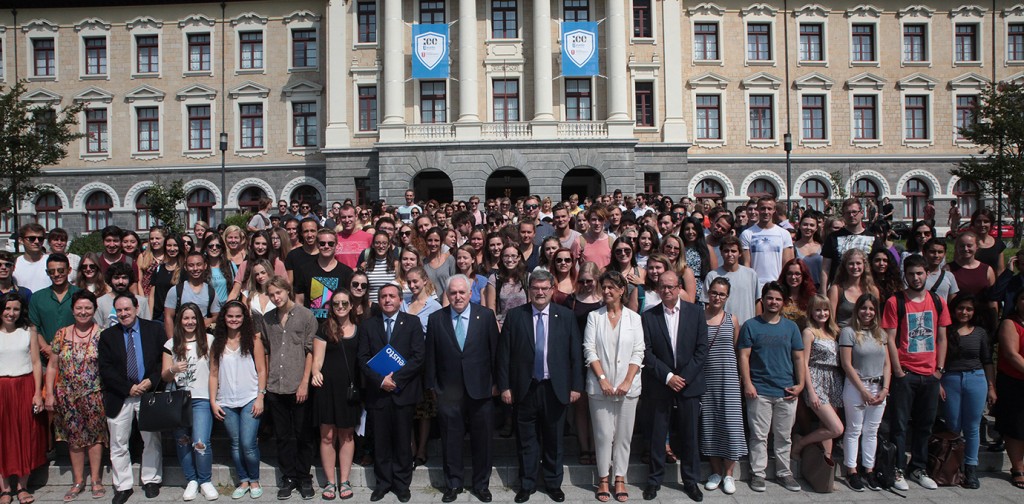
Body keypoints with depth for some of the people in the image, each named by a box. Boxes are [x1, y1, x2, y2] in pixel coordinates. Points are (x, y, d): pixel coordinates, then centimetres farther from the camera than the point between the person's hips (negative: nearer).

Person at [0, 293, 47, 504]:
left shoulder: (29, 331, 2)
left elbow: (36, 363, 1)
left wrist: (38, 393, -6)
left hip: (25, 388, 0)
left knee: (26, 436, 5)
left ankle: (22, 486, 16)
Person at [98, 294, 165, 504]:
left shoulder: (154, 330, 3)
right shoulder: (107, 336, 4)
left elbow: (164, 359, 1)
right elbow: (105, 369, -2)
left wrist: (152, 381, -13)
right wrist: (128, 388, -12)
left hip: (149, 392, -1)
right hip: (119, 397, 1)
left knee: (152, 440, 8)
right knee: (118, 444, 5)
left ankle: (151, 481, 22)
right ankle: (123, 486, 17)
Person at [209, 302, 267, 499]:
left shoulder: (253, 340, 0)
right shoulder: (217, 344, 9)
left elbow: (262, 370, -2)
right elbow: (213, 374, 9)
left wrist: (260, 397, -8)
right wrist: (213, 401, 3)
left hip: (250, 400, -3)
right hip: (226, 402, 3)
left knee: (248, 444, -7)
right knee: (235, 445, 9)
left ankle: (254, 480, 13)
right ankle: (243, 481, 23)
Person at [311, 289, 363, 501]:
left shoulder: (359, 329, 7)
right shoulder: (325, 329, 2)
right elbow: (317, 358, -3)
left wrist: (365, 386, 0)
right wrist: (316, 373, -24)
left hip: (350, 388, 1)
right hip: (328, 387, -1)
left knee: (347, 435, 8)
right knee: (327, 436, 4)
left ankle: (344, 481, 18)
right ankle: (330, 482, 15)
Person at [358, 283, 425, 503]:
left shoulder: (412, 322, 2)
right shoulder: (368, 325, 7)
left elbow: (418, 356, -6)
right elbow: (363, 358, 2)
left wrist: (395, 378, -13)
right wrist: (380, 380, -11)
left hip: (404, 391, -1)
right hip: (378, 392, 1)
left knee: (403, 440, 6)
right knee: (381, 441, 7)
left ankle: (402, 484, 19)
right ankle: (383, 482, 21)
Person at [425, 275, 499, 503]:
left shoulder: (486, 315, -2)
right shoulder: (435, 319, 0)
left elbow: (495, 350, 0)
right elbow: (430, 355, 4)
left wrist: (496, 382, 0)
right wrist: (432, 385, 4)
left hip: (480, 389, 0)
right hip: (448, 392, 1)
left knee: (482, 440, 9)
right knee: (451, 441, 10)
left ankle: (481, 484, 27)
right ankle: (453, 484, 28)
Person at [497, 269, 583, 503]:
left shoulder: (566, 316, 0)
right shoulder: (515, 316, -2)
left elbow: (576, 353, 1)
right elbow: (504, 354, -1)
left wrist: (576, 385, -3)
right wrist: (504, 386, -5)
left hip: (555, 388, 1)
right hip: (525, 388, 0)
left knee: (554, 440, 13)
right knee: (526, 441, 11)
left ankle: (554, 483, 29)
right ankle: (526, 484, 26)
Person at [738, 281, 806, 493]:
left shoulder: (791, 327, 9)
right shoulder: (751, 326, 0)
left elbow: (798, 357, 9)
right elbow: (743, 356, -4)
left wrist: (800, 384, -1)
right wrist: (747, 384, -12)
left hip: (787, 391, 3)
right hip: (760, 391, -3)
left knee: (784, 436, 12)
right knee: (759, 435, 3)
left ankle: (783, 472, 25)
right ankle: (758, 473, 12)